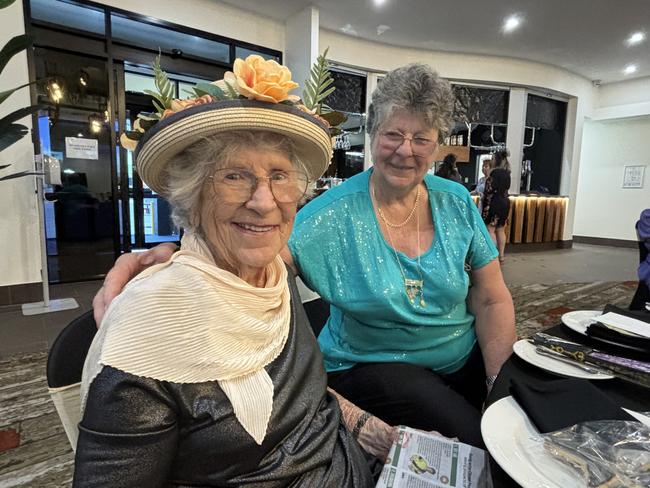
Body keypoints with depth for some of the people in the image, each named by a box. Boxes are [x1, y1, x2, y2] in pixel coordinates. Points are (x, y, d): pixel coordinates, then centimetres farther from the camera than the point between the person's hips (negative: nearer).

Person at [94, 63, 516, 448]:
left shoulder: (457, 203, -4)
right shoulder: (335, 213, -15)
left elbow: (492, 300, -1)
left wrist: (500, 380, -12)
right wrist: (167, 259, -43)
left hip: (467, 358, 5)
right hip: (371, 365, -4)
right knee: (474, 439, -20)